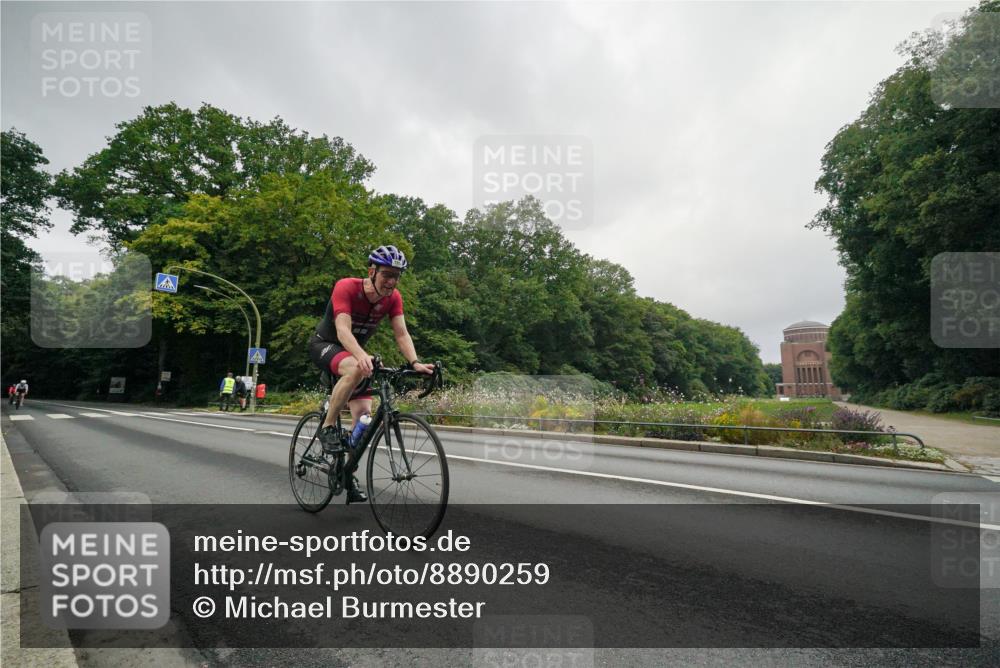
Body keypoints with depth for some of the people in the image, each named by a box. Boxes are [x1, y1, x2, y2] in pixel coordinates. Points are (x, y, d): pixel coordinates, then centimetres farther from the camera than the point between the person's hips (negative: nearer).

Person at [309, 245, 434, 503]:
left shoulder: (393, 297, -12)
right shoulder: (346, 287, -27)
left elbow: (402, 334, -18)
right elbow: (343, 329, -39)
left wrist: (415, 363, -36)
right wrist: (362, 356, -58)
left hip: (354, 352, 5)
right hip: (325, 345, -5)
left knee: (364, 413, -8)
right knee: (354, 370, -39)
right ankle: (327, 427, -20)